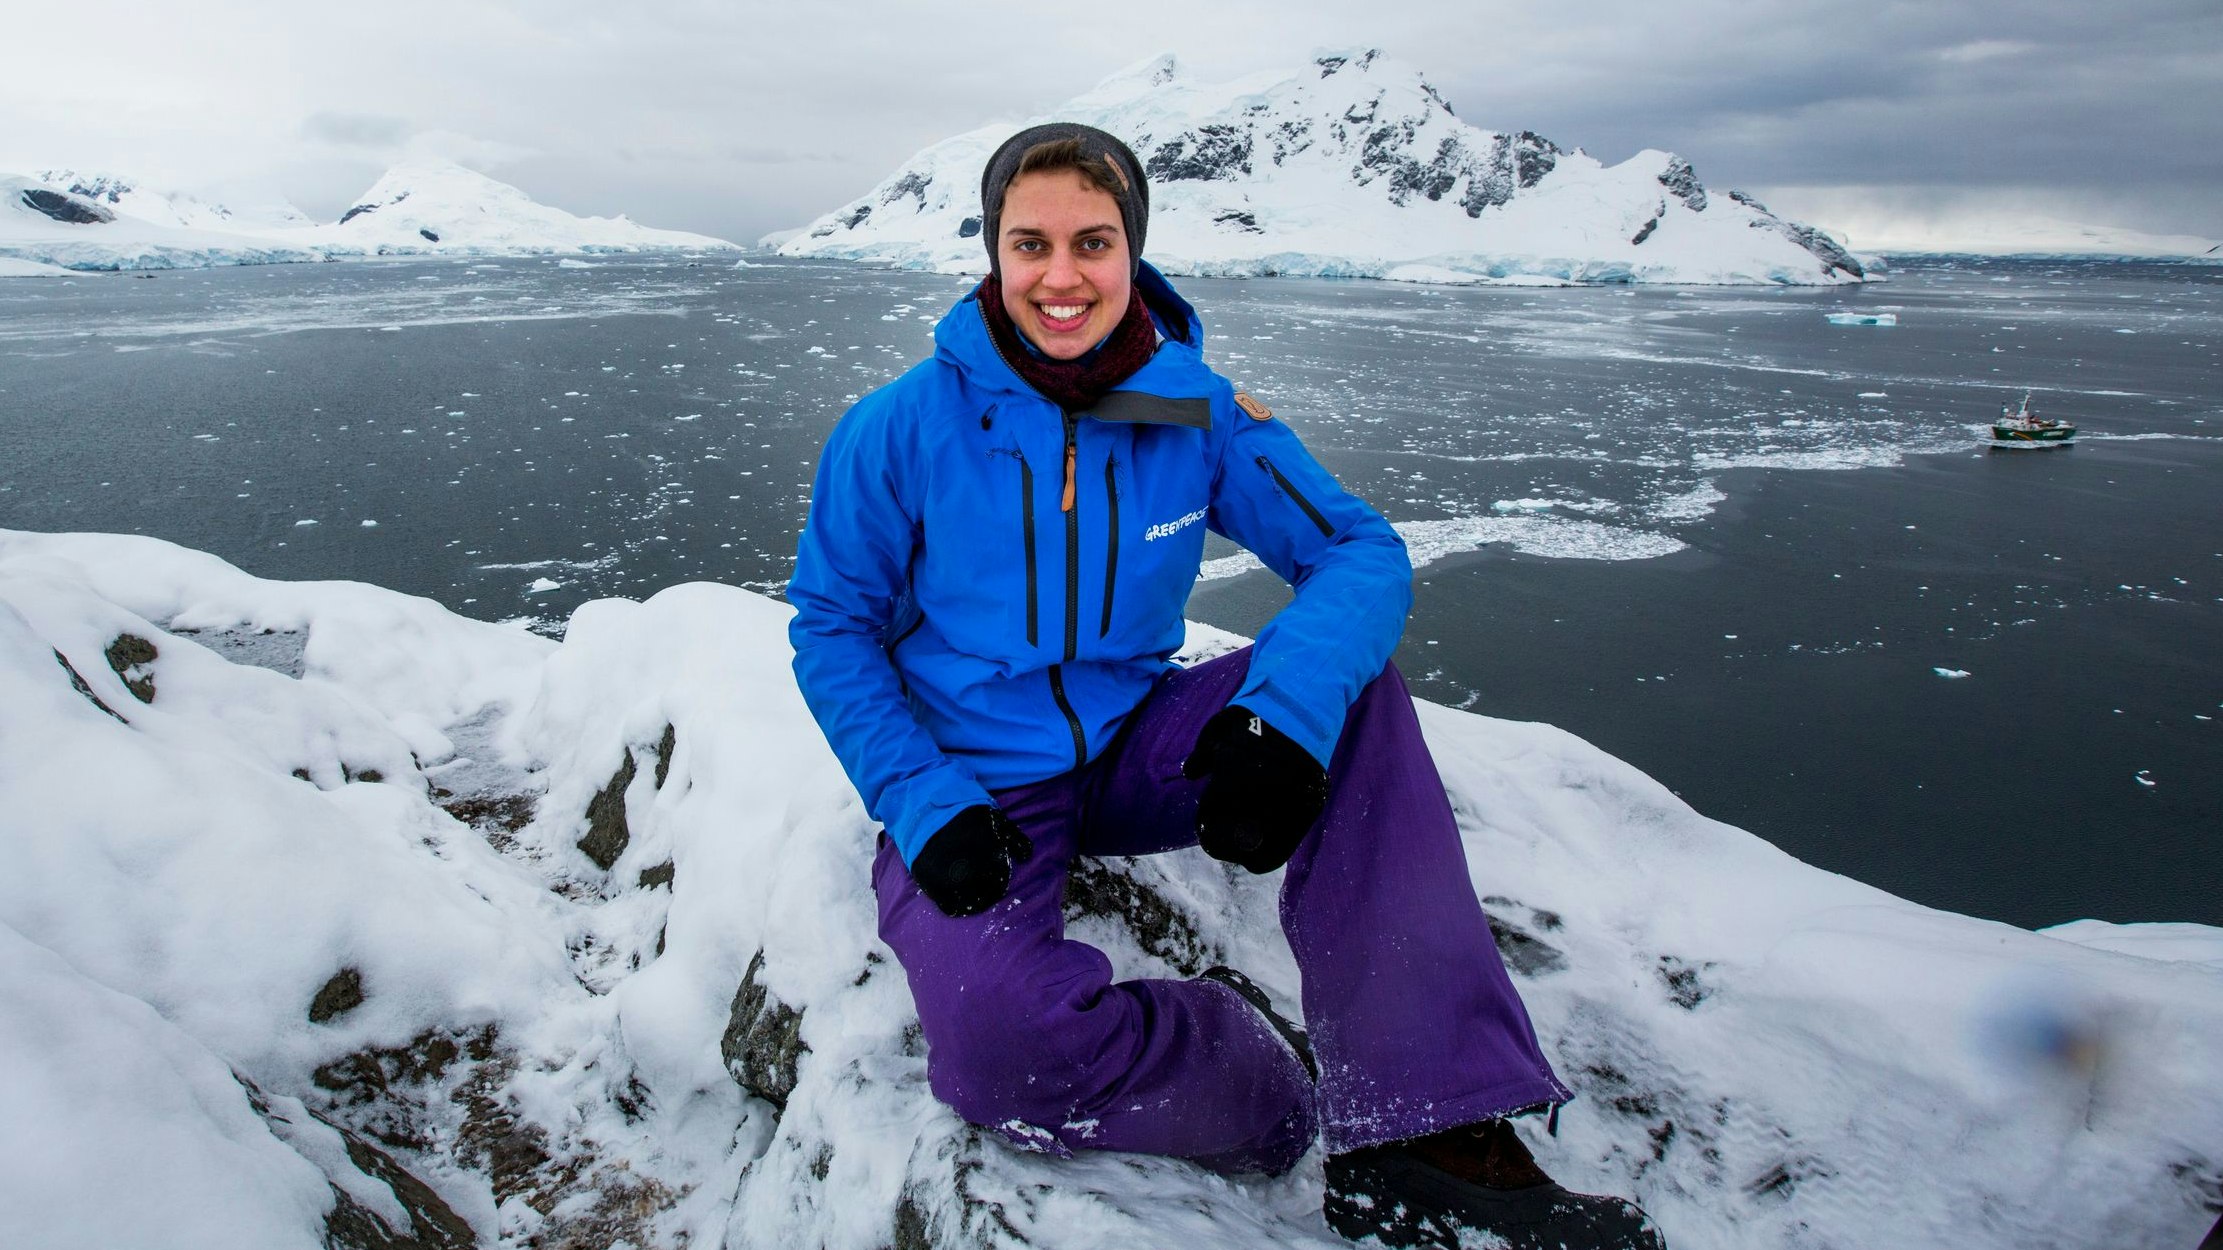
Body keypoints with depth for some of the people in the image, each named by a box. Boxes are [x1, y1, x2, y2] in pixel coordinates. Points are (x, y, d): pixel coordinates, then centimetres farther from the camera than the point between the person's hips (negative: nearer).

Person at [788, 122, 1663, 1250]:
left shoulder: (1195, 412, -5)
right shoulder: (902, 429, -10)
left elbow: (1361, 551, -10)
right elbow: (832, 628, -5)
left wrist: (1285, 712, -31)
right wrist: (924, 806, -19)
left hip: (1137, 748, 3)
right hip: (978, 786, -2)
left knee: (1353, 681, -23)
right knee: (995, 1044, -32)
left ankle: (1427, 1127, -25)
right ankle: (1302, 1090, -8)